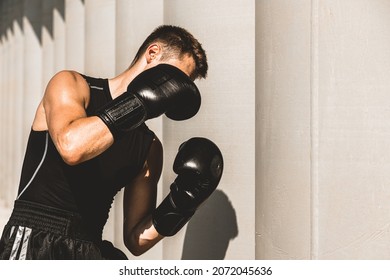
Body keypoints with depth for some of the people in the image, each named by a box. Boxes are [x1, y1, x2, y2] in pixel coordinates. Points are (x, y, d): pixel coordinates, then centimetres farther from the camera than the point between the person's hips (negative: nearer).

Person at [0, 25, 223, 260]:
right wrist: (139, 104, -17)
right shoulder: (71, 85, -1)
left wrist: (179, 205, -6)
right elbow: (71, 147, -25)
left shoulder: (149, 147, 9)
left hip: (91, 253, 5)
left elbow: (136, 240, 10)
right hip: (32, 247, -5)